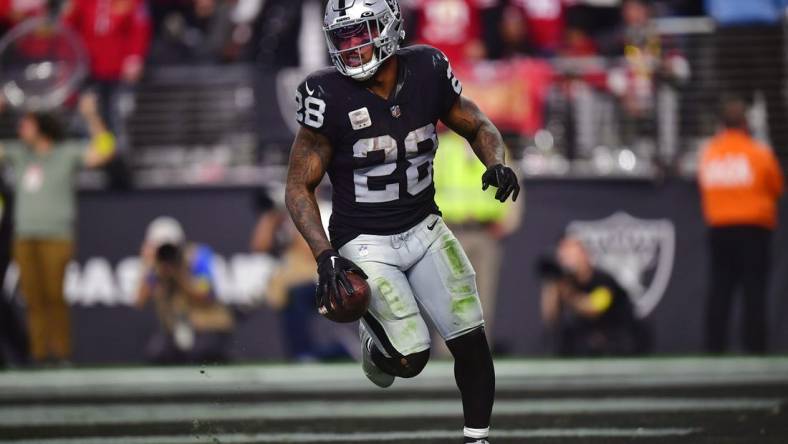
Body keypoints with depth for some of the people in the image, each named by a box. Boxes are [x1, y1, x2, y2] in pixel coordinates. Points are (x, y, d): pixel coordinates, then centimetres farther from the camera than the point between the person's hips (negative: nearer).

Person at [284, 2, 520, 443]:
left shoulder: (427, 71, -7)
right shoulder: (330, 96, -17)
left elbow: (478, 126, 9)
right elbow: (300, 187, -11)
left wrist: (497, 163, -13)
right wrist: (325, 255, -22)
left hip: (424, 228, 4)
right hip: (365, 244, -4)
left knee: (471, 339, -3)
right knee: (410, 359, -12)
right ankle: (376, 341, 24)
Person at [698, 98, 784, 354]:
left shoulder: (709, 154, 0)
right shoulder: (759, 154, -8)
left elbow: (704, 188, 9)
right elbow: (777, 188, 4)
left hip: (718, 229, 3)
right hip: (754, 227, -3)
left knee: (719, 290, 6)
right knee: (754, 290, -2)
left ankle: (714, 345, 4)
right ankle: (754, 345, -6)